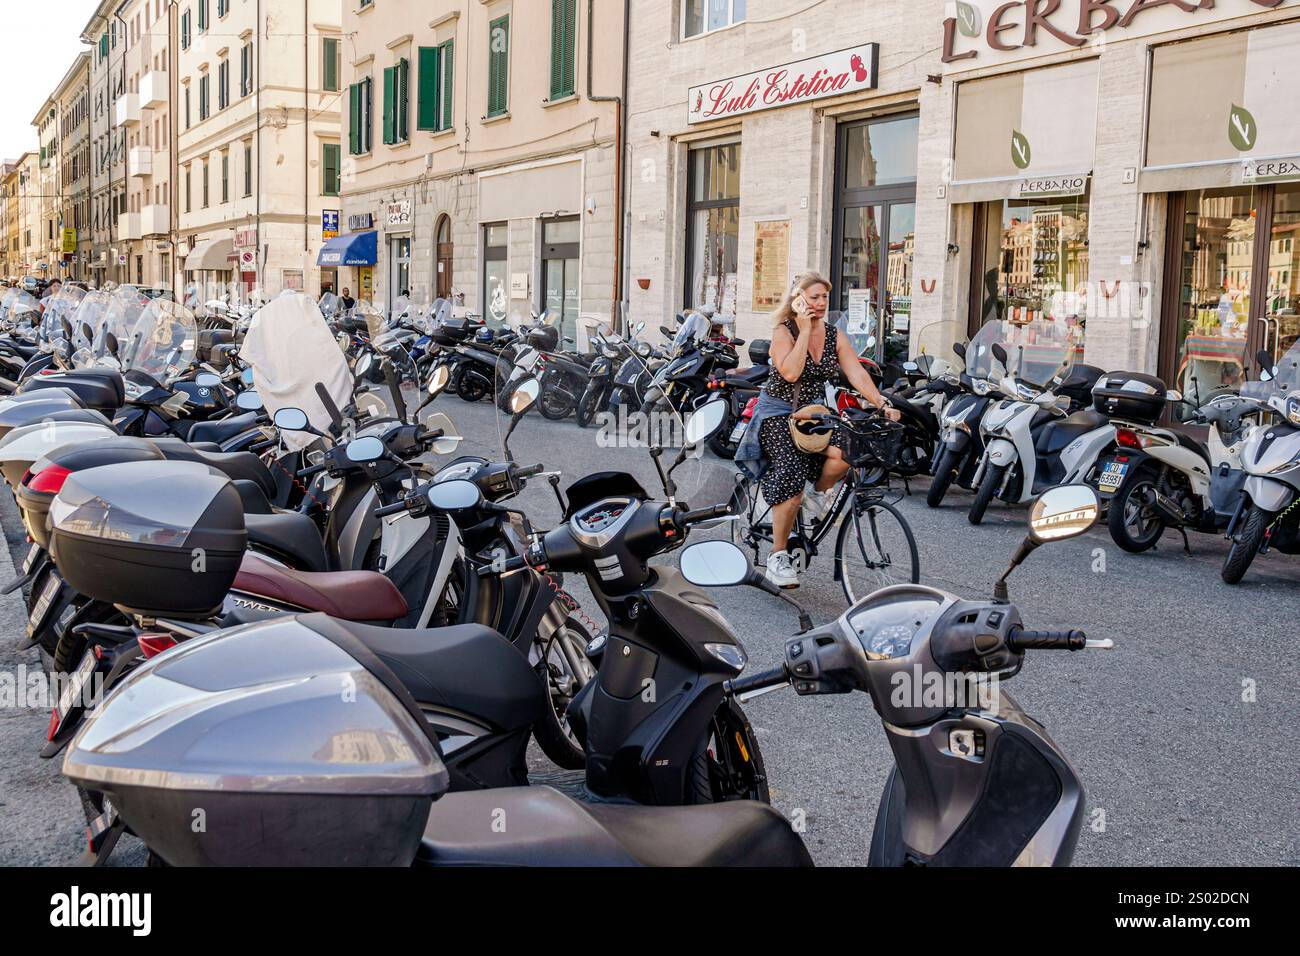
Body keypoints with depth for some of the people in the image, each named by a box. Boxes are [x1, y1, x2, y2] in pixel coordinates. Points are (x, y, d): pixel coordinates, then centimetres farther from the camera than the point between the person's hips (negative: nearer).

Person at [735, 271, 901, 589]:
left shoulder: (835, 335, 1)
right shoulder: (784, 331, -10)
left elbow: (857, 374, -9)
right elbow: (790, 372, -26)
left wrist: (882, 403, -24)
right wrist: (805, 330, -23)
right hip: (777, 411, -4)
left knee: (844, 452, -29)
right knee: (791, 476, -25)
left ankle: (820, 494, 6)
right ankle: (778, 556, -11)